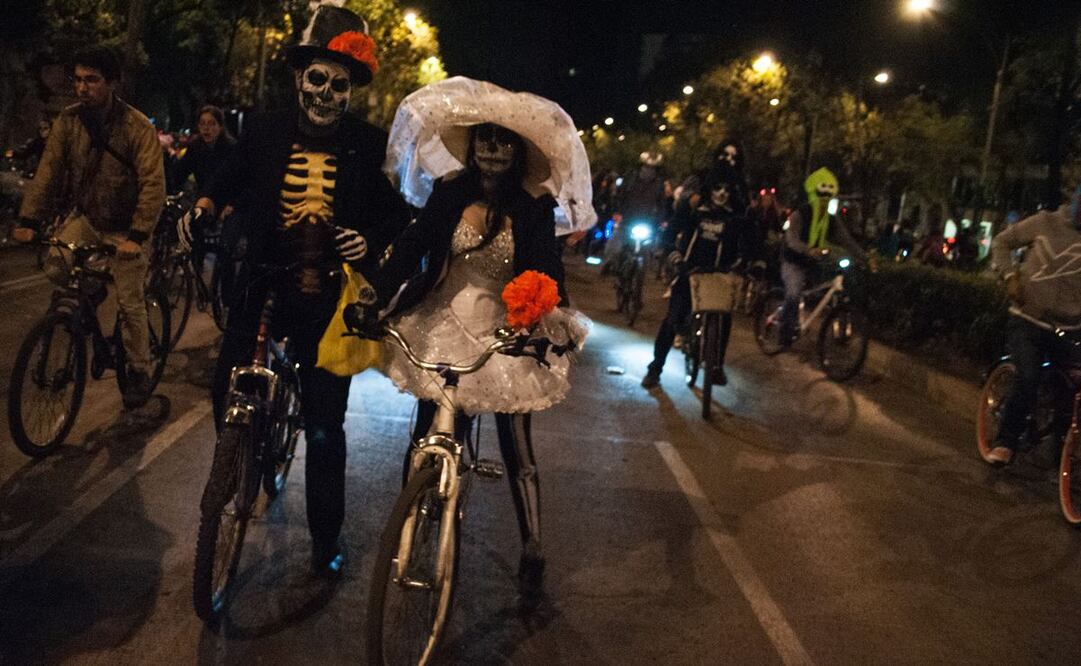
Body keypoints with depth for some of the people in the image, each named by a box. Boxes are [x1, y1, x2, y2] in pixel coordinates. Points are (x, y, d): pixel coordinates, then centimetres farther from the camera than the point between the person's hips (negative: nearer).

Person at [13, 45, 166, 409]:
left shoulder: (138, 127, -19)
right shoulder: (68, 120, -7)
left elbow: (153, 184, -23)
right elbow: (48, 170, -7)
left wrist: (136, 236, -31)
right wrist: (28, 221, -15)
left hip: (123, 227, -4)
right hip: (84, 216, 4)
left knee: (130, 303, -1)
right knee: (55, 268, -18)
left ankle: (140, 371, 18)